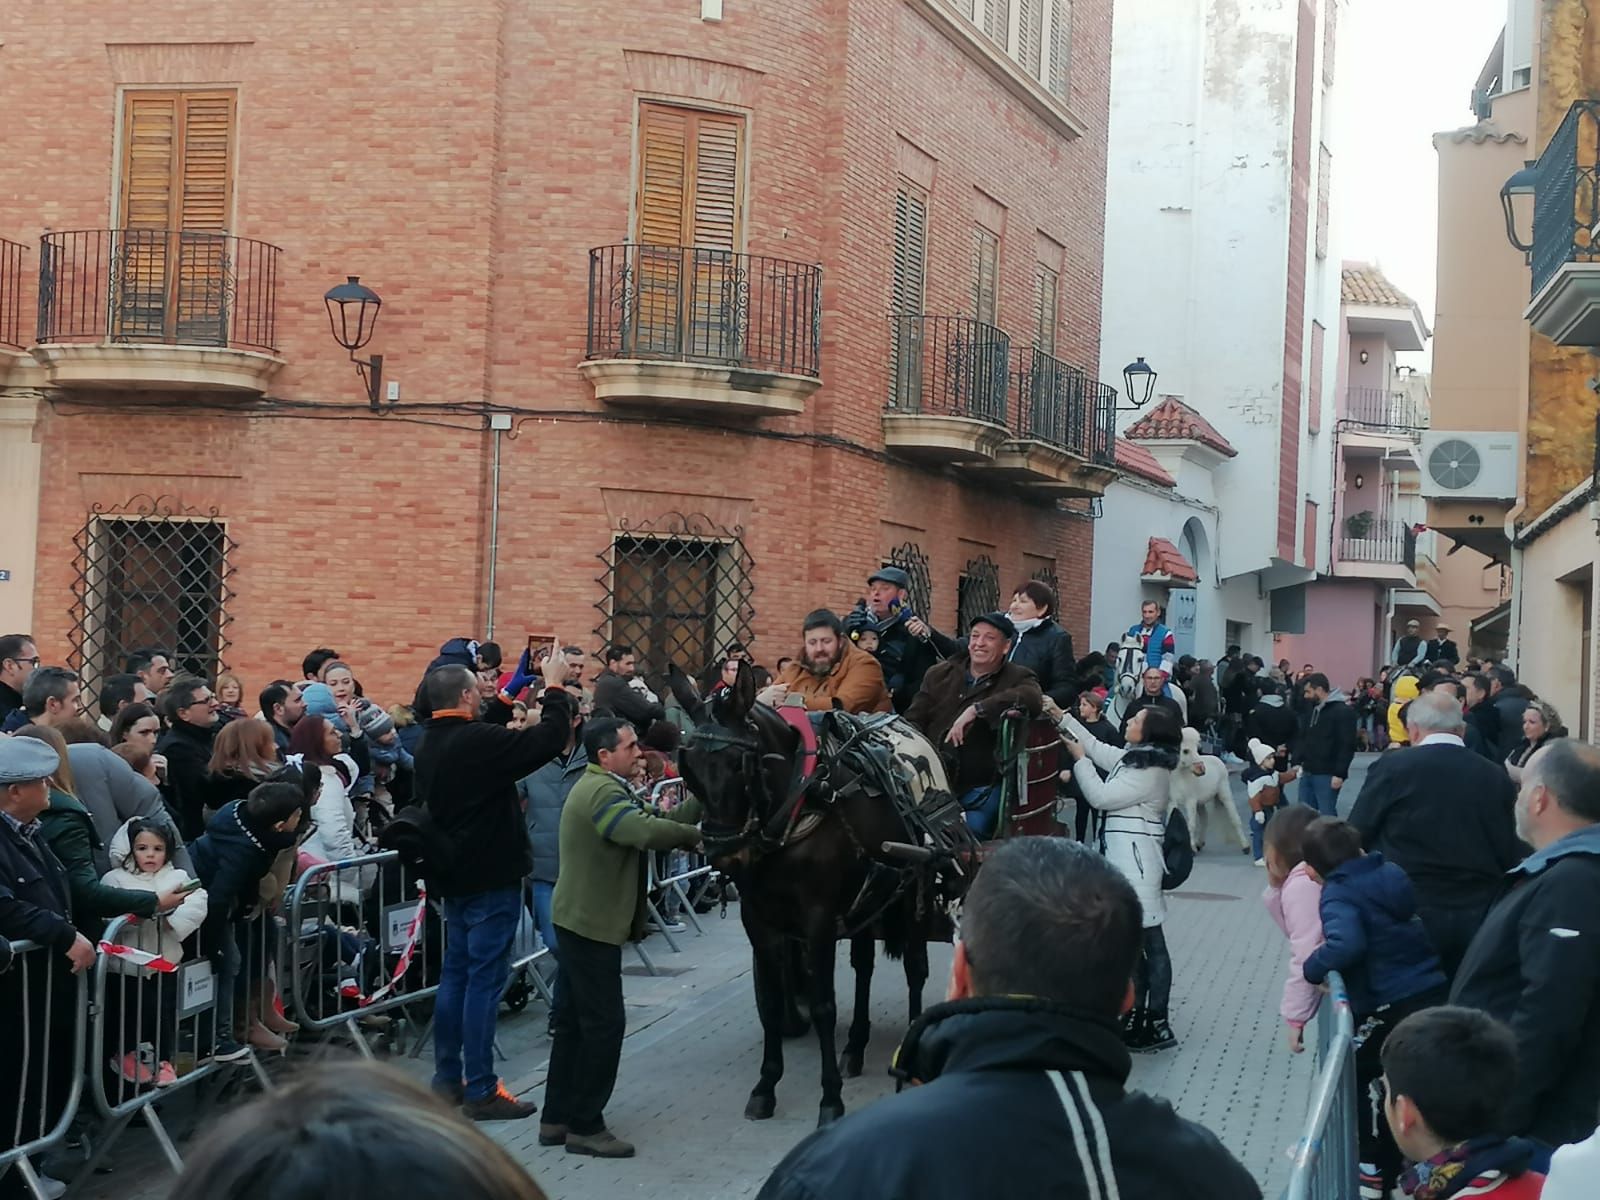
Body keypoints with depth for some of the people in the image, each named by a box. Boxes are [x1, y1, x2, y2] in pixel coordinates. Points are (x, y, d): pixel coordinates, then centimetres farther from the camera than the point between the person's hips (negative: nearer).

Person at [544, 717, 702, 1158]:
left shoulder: (598, 787, 16)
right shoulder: (603, 792, -19)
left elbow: (656, 821, 11)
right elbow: (646, 831, -36)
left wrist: (701, 799, -1)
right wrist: (695, 835, -21)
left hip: (577, 920, 11)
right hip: (592, 924, -11)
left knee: (572, 1020, 15)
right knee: (605, 1023, -4)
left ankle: (557, 1119, 21)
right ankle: (585, 1126, 2)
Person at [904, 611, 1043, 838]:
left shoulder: (1017, 678, 4)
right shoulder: (939, 675, 13)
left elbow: (1033, 698, -20)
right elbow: (913, 722, 10)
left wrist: (975, 710, -27)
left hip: (982, 789, -3)